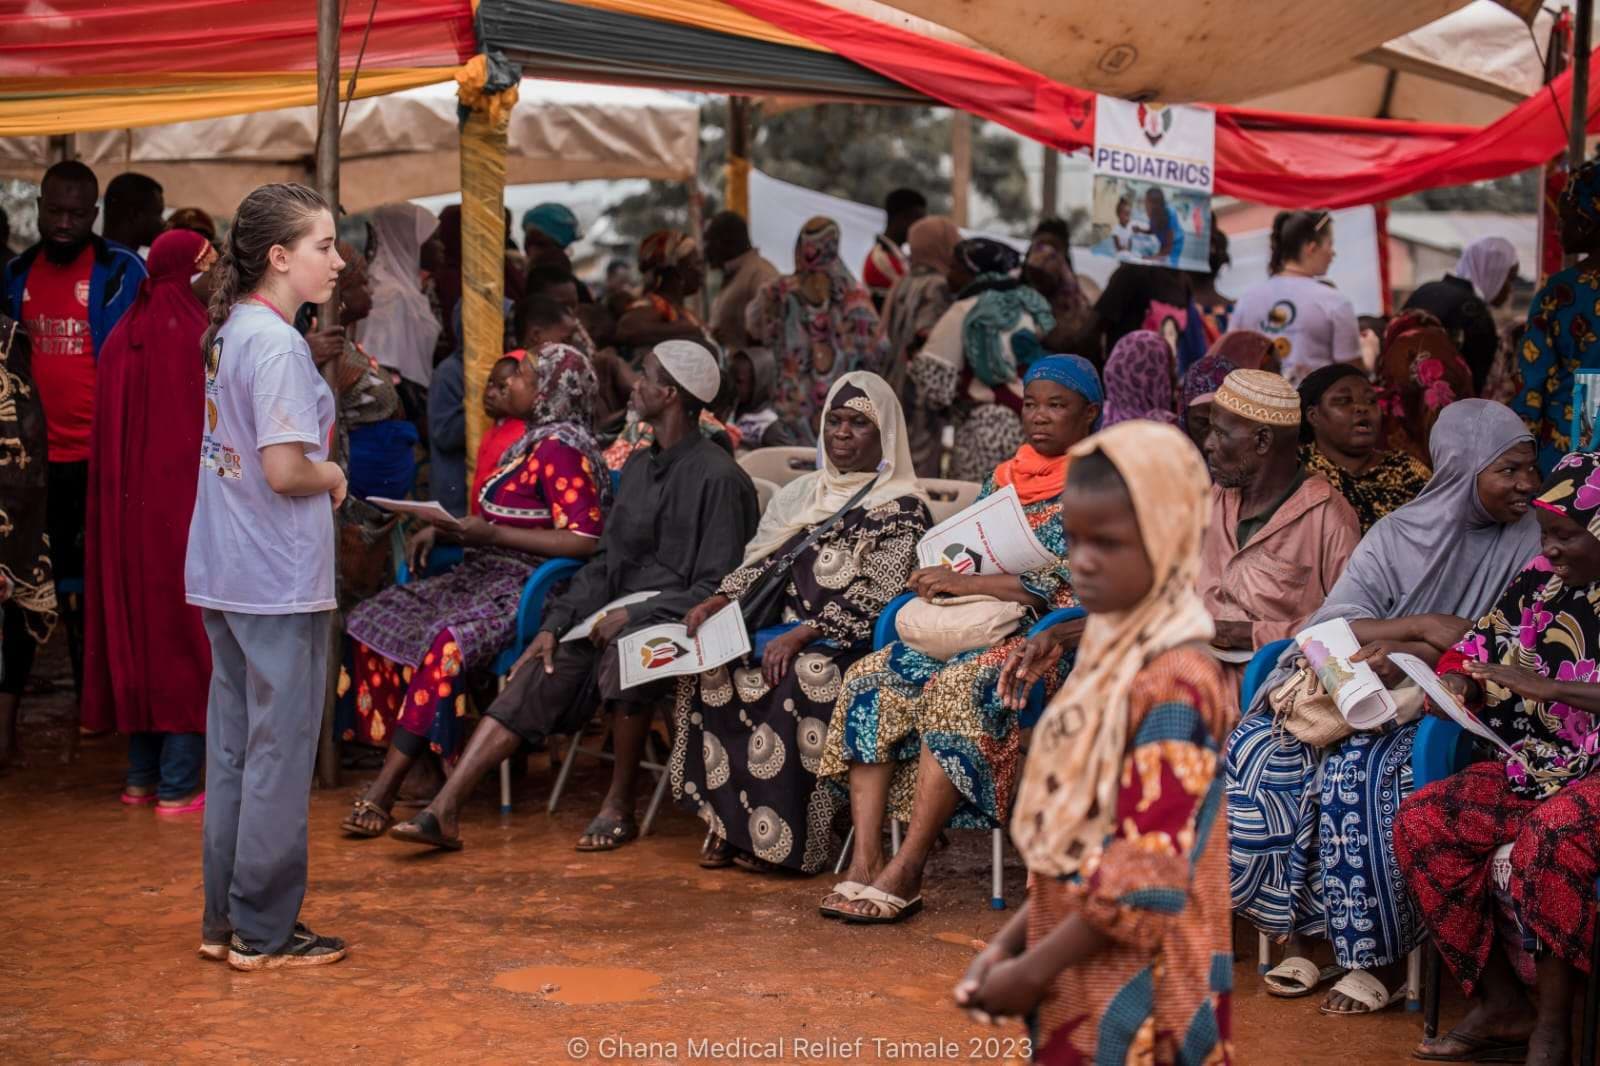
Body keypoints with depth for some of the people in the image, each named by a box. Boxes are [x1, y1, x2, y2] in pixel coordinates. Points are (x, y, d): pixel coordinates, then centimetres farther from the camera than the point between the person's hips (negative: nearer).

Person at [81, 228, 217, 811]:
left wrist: (126, 498, 18)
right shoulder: (196, 336, -12)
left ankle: (142, 776, 18)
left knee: (139, 629, 13)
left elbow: (109, 436, 11)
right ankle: (176, 785, 0)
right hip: (187, 509, -7)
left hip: (127, 509, 7)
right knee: (187, 637, -1)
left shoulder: (123, 337, 8)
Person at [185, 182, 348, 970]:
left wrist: (317, 470, 6)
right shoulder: (277, 345, -17)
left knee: (232, 750, 14)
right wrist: (334, 476, -5)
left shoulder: (230, 331, 11)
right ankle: (264, 932, 8)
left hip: (224, 577, 9)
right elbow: (285, 470, -23)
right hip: (279, 579, -9)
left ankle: (225, 920, 22)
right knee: (279, 754, 0)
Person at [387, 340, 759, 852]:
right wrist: (555, 624, 1)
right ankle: (444, 811, -21)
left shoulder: (719, 478, -9)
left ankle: (620, 807, -19)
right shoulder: (638, 467, 16)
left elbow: (716, 589, -13)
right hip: (619, 617, 7)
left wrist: (636, 615, -21)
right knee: (536, 676, -13)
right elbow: (603, 562, 14)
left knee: (625, 653, -37)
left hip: (679, 623, -7)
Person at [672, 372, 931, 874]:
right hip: (783, 632, 6)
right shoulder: (802, 493, 20)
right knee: (711, 668, -22)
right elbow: (760, 564, 19)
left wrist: (801, 636, -23)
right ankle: (728, 819, -18)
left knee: (797, 680, -35)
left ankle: (780, 834, -23)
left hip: (848, 642, -6)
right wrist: (716, 602, -2)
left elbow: (874, 598, -12)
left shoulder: (902, 508, -2)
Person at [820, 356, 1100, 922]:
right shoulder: (1002, 477, 21)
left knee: (956, 690, -35)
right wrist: (940, 577, -3)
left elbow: (1069, 581, -13)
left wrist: (966, 583, -15)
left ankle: (906, 873, -32)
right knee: (870, 679, -18)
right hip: (969, 626, 7)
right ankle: (865, 863, -26)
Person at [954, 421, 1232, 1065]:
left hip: (1134, 1000, -8)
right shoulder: (1111, 654, 7)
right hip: (1082, 984, 8)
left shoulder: (1173, 683, -19)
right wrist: (1007, 944, 6)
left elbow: (1147, 875, -21)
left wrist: (1032, 969, -13)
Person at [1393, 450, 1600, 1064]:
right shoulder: (1541, 579, 8)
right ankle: (1499, 1006, -4)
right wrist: (1456, 683, -7)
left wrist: (1545, 686, -25)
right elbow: (1482, 643, 16)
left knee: (1548, 836, -37)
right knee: (1420, 822, -10)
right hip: (1535, 766, 8)